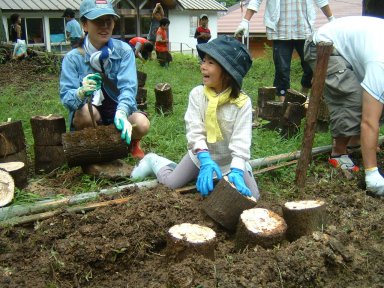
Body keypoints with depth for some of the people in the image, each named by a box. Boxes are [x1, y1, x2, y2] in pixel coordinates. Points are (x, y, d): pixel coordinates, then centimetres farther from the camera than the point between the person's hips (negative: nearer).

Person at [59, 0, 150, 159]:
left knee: (142, 124, -29)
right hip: (87, 116, 0)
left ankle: (132, 143, 11)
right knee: (87, 110, -34)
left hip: (120, 110, 1)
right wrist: (81, 92, -44)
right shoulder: (73, 58, -12)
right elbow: (66, 95, -19)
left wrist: (121, 113, -44)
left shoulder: (124, 50, -12)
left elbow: (128, 86, -23)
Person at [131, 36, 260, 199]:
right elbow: (195, 130, -24)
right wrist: (205, 160, -39)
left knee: (251, 197, -9)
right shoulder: (197, 94, -16)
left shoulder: (242, 102, -22)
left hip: (230, 159, 0)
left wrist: (236, 171, -39)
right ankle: (154, 161, 28)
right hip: (201, 154, 1)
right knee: (170, 185, -3)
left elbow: (241, 140, -26)